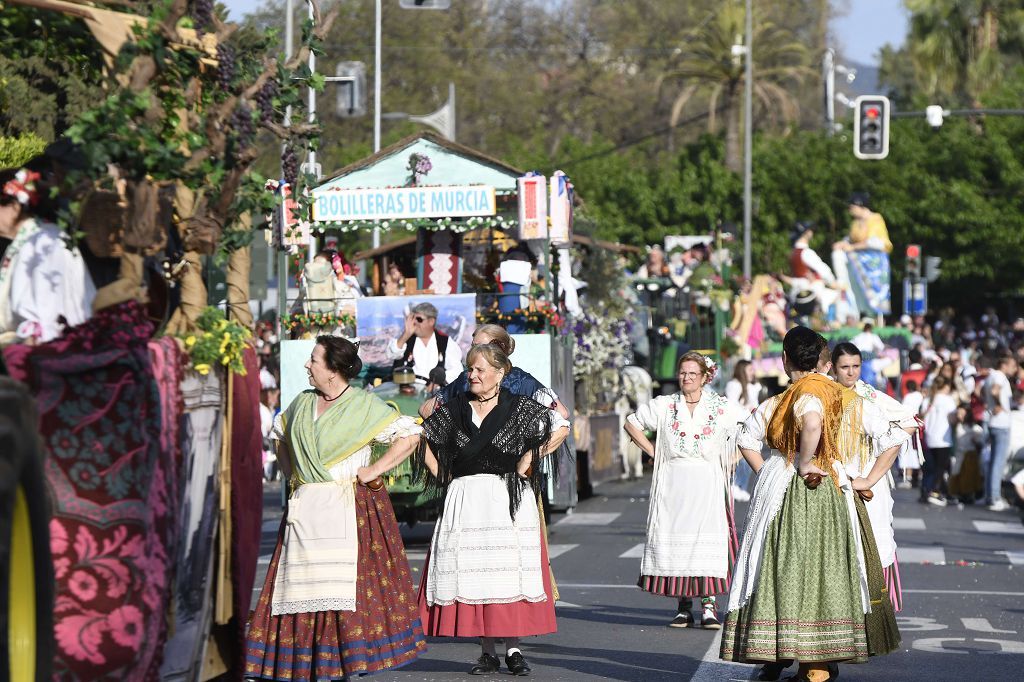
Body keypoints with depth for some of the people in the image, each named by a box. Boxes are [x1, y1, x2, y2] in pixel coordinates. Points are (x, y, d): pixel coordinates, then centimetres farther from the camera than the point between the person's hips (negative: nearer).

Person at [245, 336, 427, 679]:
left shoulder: (364, 405, -5)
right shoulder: (303, 403, 12)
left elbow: (410, 436, -8)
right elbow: (281, 436, 30)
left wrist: (373, 471, -9)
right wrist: (290, 472, 16)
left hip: (350, 509, -5)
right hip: (305, 508, 6)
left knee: (347, 585, -10)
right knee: (305, 584, 0)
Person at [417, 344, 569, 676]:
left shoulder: (520, 408, 1)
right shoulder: (454, 409, 8)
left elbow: (561, 428, 3)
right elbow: (421, 437, 16)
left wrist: (530, 459, -2)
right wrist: (442, 476, 8)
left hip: (508, 499, -2)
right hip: (466, 501, 3)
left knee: (510, 571, -6)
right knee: (472, 572, 0)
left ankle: (513, 649, 0)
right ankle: (487, 652, 6)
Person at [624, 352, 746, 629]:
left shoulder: (721, 407, 5)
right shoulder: (664, 406, 9)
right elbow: (632, 423, 18)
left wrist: (732, 457, 7)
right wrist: (653, 452, 9)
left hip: (706, 484, -2)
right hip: (672, 485, 2)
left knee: (708, 541, -11)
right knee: (675, 541, -2)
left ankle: (708, 605, -8)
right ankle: (683, 607, 4)